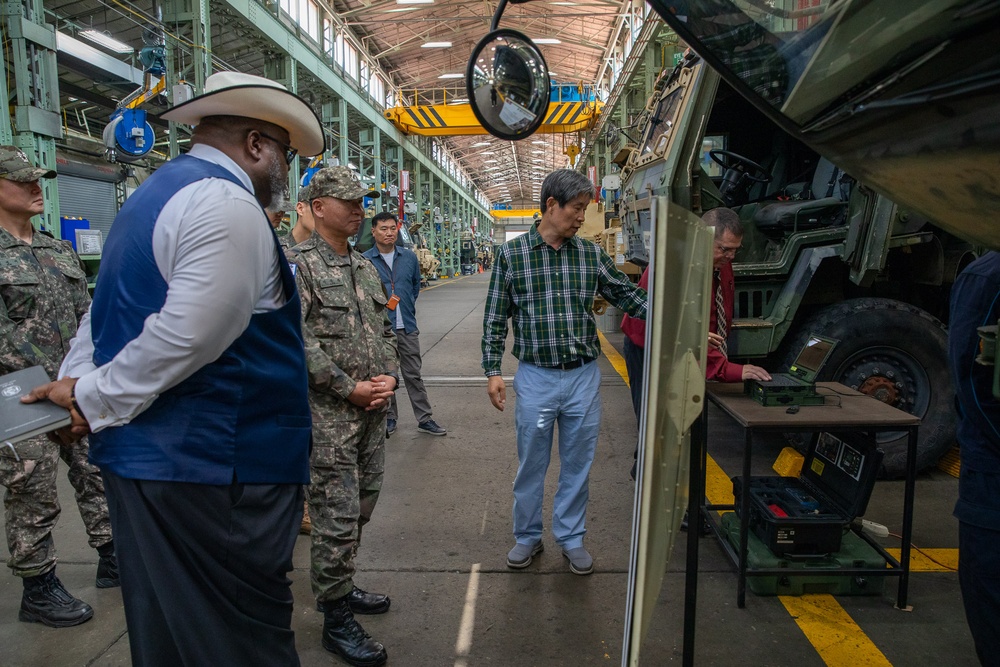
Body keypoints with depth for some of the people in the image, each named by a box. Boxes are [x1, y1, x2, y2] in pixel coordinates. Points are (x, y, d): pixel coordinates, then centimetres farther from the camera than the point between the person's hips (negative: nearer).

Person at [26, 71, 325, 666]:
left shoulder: (155, 193, 18)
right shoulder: (228, 205, -16)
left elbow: (105, 311, 21)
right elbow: (188, 334, -24)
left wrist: (75, 386, 16)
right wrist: (94, 399, -11)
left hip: (140, 458, 10)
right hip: (212, 467, -10)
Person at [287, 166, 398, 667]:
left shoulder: (366, 267, 14)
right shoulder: (298, 264, -9)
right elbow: (297, 339, -17)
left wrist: (387, 378, 1)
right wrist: (349, 388, -16)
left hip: (373, 408, 8)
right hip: (329, 413, -8)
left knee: (361, 507, 18)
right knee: (337, 517, -1)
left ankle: (340, 587, 37)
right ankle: (336, 619, 15)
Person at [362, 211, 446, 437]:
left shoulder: (409, 256, 6)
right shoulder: (365, 260, -6)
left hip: (407, 326, 3)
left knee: (413, 374, 8)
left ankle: (425, 419, 14)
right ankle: (389, 417, 23)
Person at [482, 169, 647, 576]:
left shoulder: (591, 255, 4)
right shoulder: (511, 254, -2)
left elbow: (629, 296, 6)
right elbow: (495, 318, 1)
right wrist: (493, 371, -4)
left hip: (584, 377, 2)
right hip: (536, 377, -2)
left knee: (577, 464, 13)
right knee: (531, 464, 11)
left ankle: (571, 538, 31)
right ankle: (528, 536, 31)